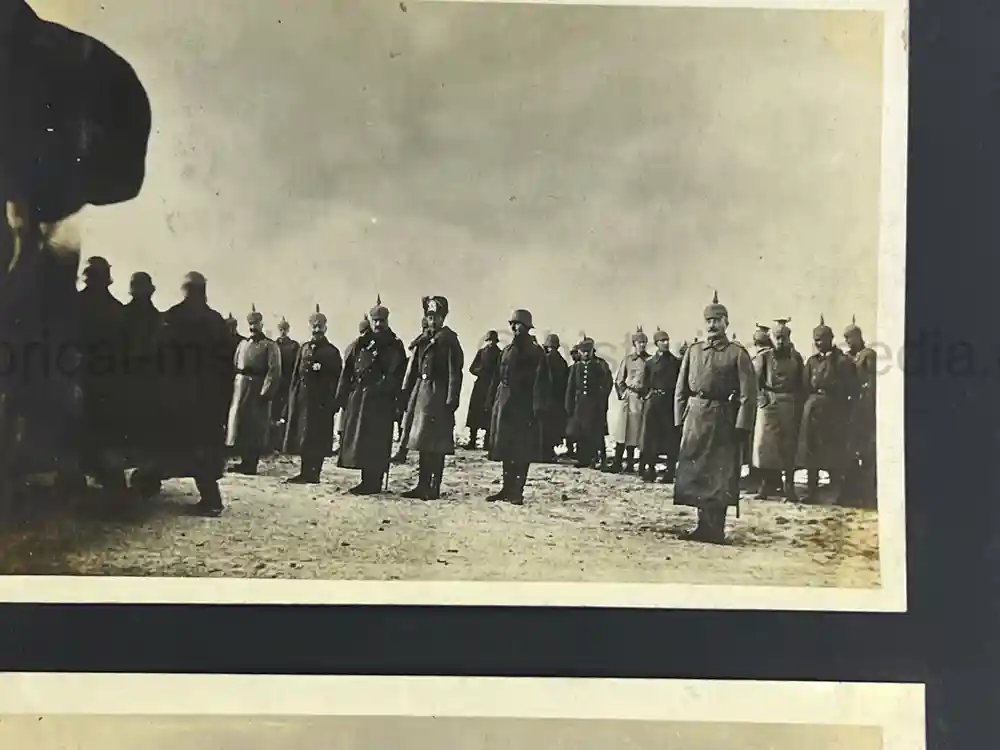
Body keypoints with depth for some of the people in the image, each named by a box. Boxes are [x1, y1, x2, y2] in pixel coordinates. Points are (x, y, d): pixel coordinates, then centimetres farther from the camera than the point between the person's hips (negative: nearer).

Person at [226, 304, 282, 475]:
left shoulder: (270, 346, -2)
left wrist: (265, 392, -18)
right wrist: (234, 387, 4)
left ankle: (251, 464, 5)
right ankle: (244, 462, 16)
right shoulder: (243, 344, 15)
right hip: (240, 389, 5)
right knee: (240, 423, 6)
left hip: (258, 391, -5)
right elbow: (234, 367, 15)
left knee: (256, 427, -1)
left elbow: (273, 371, -10)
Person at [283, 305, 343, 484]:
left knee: (318, 437, -4)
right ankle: (305, 472, 14)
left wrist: (333, 403, -12)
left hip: (322, 400, -5)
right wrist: (292, 398, 8)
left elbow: (337, 380, -3)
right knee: (302, 435, 6)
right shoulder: (304, 348, 16)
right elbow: (296, 375, 15)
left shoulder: (332, 352, 2)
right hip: (302, 398, 5)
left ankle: (313, 473, 1)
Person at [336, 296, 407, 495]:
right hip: (357, 398, 3)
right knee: (357, 439, 5)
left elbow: (398, 376, 1)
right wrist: (342, 397, 2)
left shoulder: (395, 346, 5)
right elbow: (347, 372, 8)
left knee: (376, 442, -5)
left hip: (382, 402, -3)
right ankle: (368, 482, 14)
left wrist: (398, 402, -7)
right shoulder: (360, 343, 10)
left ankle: (373, 483, 0)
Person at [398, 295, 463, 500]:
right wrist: (406, 394, 11)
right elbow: (414, 369, 17)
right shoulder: (423, 339, 15)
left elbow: (455, 372, -11)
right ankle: (422, 485, 17)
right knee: (423, 443, 11)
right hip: (420, 393, 7)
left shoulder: (449, 340, -5)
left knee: (436, 444, -6)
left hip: (438, 394, -7)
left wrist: (452, 400, -17)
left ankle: (434, 488, -2)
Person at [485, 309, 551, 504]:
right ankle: (507, 487, 16)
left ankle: (517, 491, -1)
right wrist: (495, 402, 13)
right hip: (505, 404, 7)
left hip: (524, 406, -7)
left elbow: (541, 381, -10)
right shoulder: (507, 350, 16)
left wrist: (538, 406, -17)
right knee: (505, 449, 9)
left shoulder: (535, 352, -4)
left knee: (522, 451, -4)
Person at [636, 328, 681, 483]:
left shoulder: (675, 362, 8)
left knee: (671, 439, -2)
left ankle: (670, 472, 2)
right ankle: (649, 471, 6)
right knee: (650, 438, 0)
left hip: (670, 403, 0)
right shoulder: (650, 362, 7)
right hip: (653, 402, 0)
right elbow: (644, 385, 6)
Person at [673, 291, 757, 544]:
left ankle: (715, 529, 6)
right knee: (694, 473, 5)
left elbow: (748, 395, -6)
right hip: (695, 418, 4)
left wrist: (741, 427, -13)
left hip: (723, 419, -4)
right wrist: (680, 419, 5)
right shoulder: (693, 351, 12)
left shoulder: (738, 354, -1)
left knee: (720, 476, -1)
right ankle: (704, 525, 16)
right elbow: (681, 389, 13)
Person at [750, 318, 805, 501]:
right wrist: (761, 397, -11)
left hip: (790, 406, 1)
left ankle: (789, 486, 9)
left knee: (789, 445, 3)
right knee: (763, 442, -7)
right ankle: (766, 483, 4)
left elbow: (801, 383, 13)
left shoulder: (796, 358, 11)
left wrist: (799, 404, 3)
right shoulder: (763, 356, 4)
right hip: (768, 403, -1)